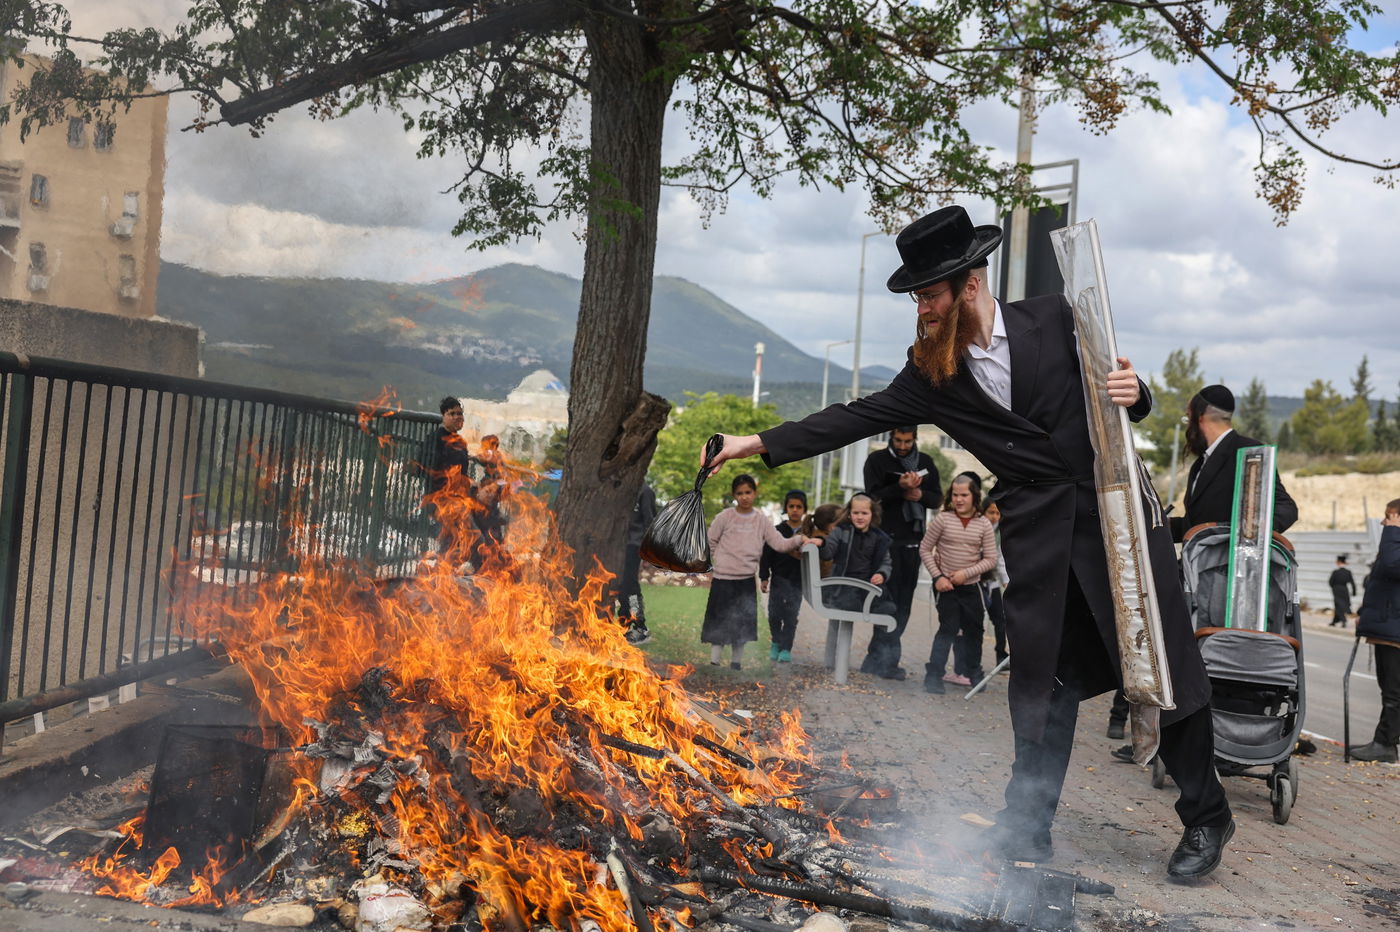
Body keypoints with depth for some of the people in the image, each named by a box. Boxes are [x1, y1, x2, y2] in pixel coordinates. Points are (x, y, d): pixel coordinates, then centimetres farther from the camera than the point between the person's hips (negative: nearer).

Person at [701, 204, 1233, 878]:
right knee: (1043, 678, 3)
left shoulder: (1054, 319, -1)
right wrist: (760, 443, -1)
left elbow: (1120, 384, 7)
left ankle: (1205, 819, 18)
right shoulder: (932, 373, 5)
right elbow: (860, 417, 3)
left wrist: (1133, 394, -17)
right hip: (1037, 532, 2)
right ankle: (1027, 827, 15)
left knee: (1165, 662, 2)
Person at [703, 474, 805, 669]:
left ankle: (736, 664, 24)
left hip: (746, 580, 3)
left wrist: (798, 540, -21)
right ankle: (714, 664, 8)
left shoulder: (761, 520, 2)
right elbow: (711, 543, 3)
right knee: (720, 623, 0)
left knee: (742, 624, 11)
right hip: (723, 580, -3)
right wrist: (721, 562, 1)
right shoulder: (724, 517, -6)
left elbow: (780, 543, -5)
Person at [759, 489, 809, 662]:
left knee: (791, 615, 3)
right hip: (779, 578, 0)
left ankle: (786, 648, 12)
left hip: (798, 580, 0)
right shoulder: (778, 531, -1)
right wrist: (764, 578, -5)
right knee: (775, 614, 6)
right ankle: (776, 643, 28)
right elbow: (766, 555, 0)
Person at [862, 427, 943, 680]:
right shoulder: (877, 460, 2)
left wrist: (920, 494, -9)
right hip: (886, 538, -5)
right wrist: (900, 487, -21)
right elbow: (873, 495, -7)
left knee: (904, 602, 4)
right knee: (888, 597, -9)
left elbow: (938, 499, 13)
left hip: (913, 540, 5)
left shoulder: (926, 462, 14)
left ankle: (877, 656, 10)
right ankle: (886, 658, -7)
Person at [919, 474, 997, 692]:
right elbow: (925, 549, -3)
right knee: (948, 628, -11)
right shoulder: (943, 519, -8)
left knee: (974, 629, 13)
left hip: (971, 586, 3)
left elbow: (990, 559, -2)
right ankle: (933, 675, -7)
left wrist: (966, 573, -14)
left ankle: (970, 673, 29)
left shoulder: (984, 524, -2)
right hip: (945, 584, -3)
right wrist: (937, 577, -11)